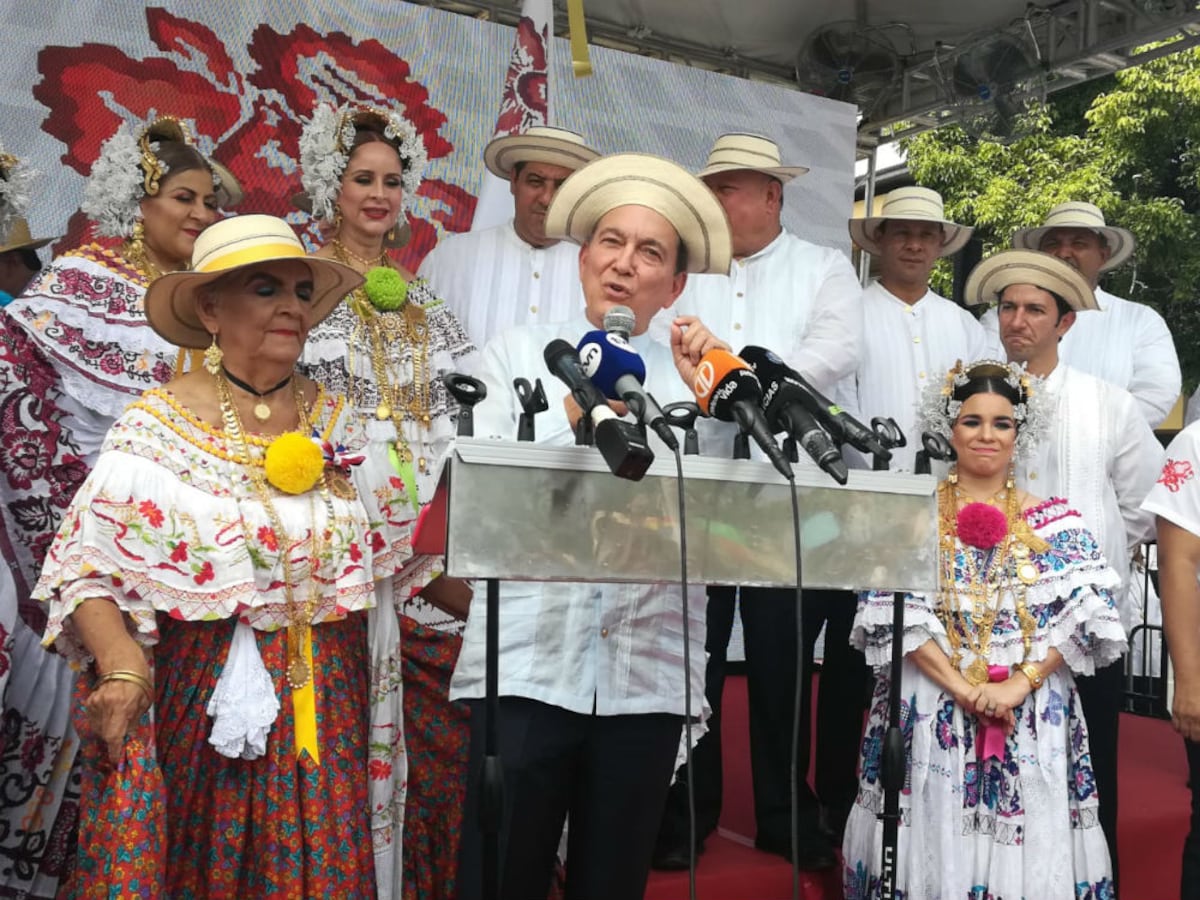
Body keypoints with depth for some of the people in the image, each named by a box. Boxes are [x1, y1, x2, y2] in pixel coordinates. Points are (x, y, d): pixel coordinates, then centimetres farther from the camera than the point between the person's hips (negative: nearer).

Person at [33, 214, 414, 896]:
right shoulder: (157, 425, -7)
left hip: (323, 706, 3)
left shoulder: (337, 422, 4)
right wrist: (120, 663, -21)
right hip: (198, 705, -3)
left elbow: (393, 552, 9)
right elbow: (89, 564, -8)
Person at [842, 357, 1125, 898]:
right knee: (935, 839, 3)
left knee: (1027, 847, 4)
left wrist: (1019, 684, -15)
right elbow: (890, 611, -8)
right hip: (930, 709, -1)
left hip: (1033, 716, 1)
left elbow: (1086, 611, -5)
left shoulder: (1054, 520, 5)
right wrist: (959, 684, -16)